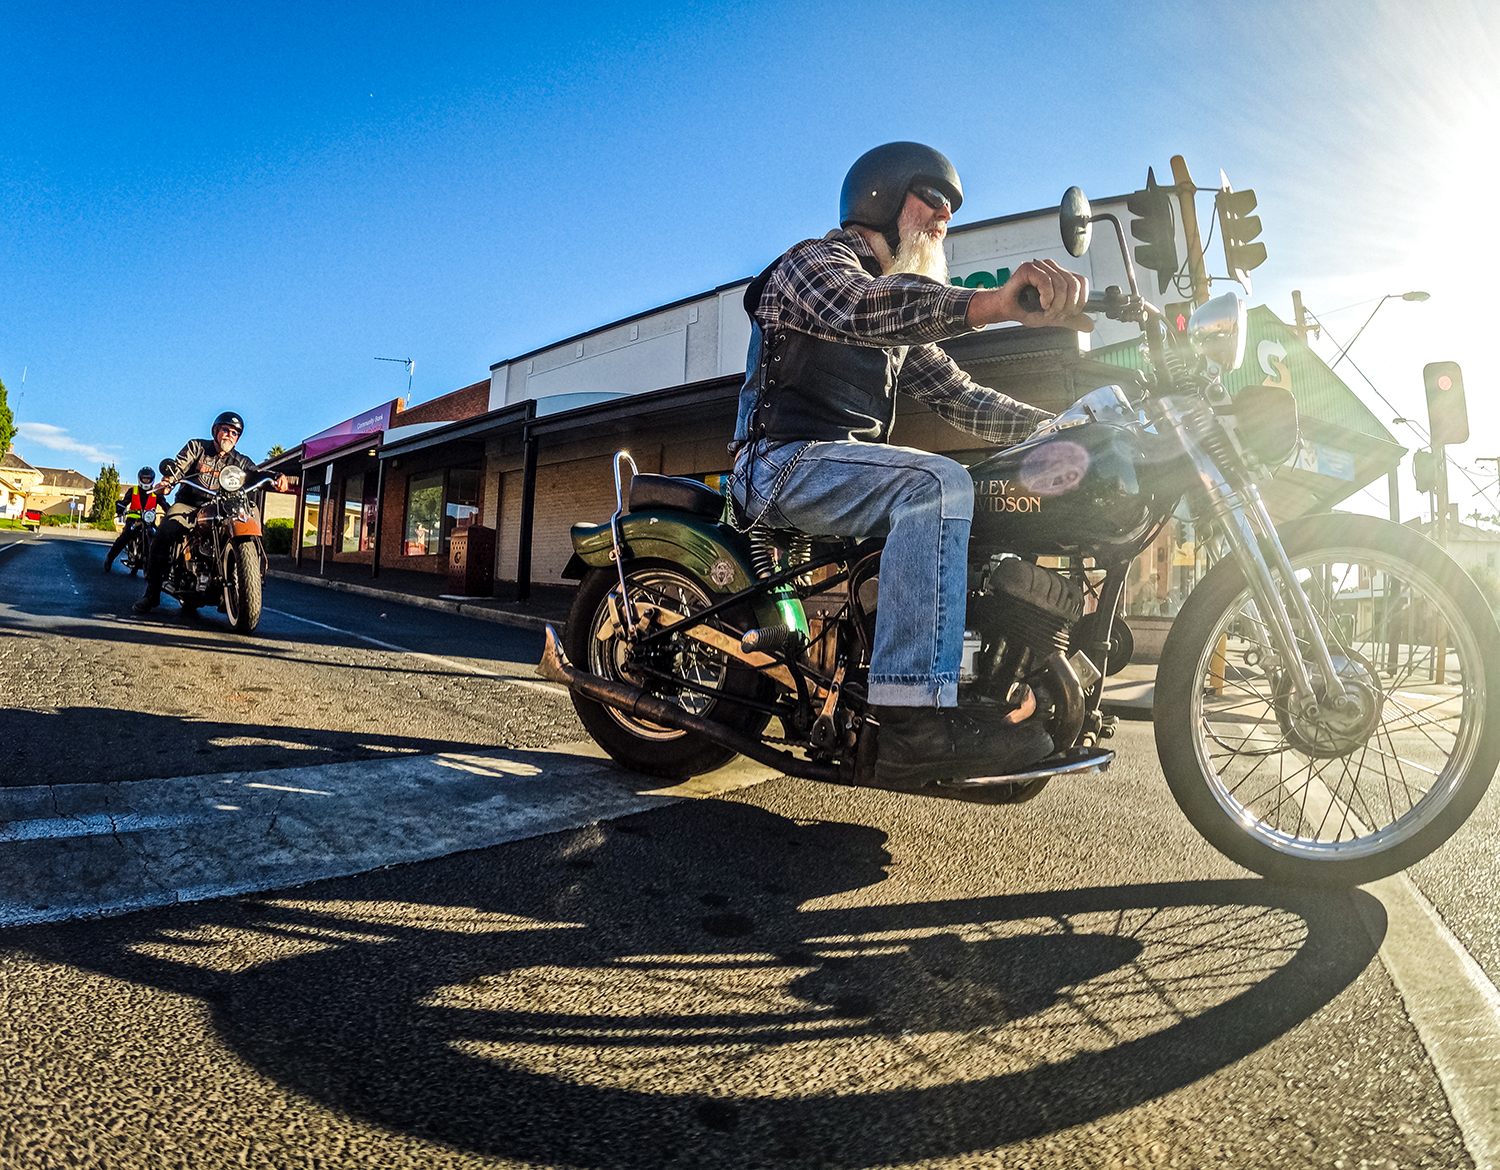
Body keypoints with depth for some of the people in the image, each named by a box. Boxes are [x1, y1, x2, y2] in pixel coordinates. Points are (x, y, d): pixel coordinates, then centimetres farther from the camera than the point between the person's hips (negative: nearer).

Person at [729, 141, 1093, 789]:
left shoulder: (904, 321, 27)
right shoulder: (814, 258, 0)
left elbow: (959, 396, 19)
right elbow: (858, 305, -25)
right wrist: (991, 302, -42)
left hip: (846, 471, 8)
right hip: (784, 462, -8)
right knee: (938, 484, -31)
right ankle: (916, 719, -40)